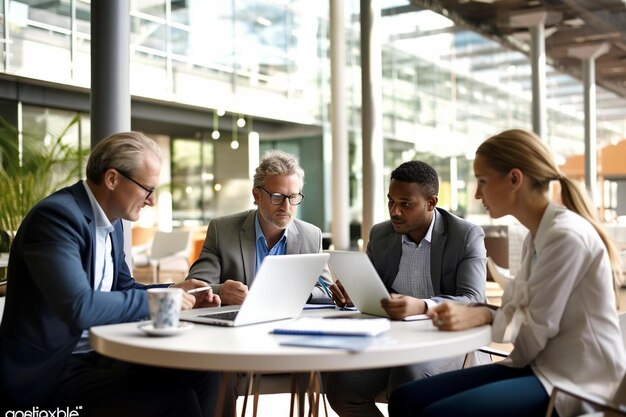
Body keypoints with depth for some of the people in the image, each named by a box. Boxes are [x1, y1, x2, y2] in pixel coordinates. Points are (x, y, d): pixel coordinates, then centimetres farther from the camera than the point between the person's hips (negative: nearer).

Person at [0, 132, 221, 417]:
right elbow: (79, 308, -30)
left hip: (96, 354, 9)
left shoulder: (112, 222, 8)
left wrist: (176, 293, 1)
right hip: (47, 371, -8)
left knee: (201, 373, -6)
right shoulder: (56, 215, -19)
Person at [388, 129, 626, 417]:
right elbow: (519, 314, 7)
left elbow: (537, 328, -17)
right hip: (542, 367, 9)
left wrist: (481, 316, -13)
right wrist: (472, 313, -8)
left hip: (576, 381, -8)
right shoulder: (537, 237, 13)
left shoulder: (567, 236, -17)